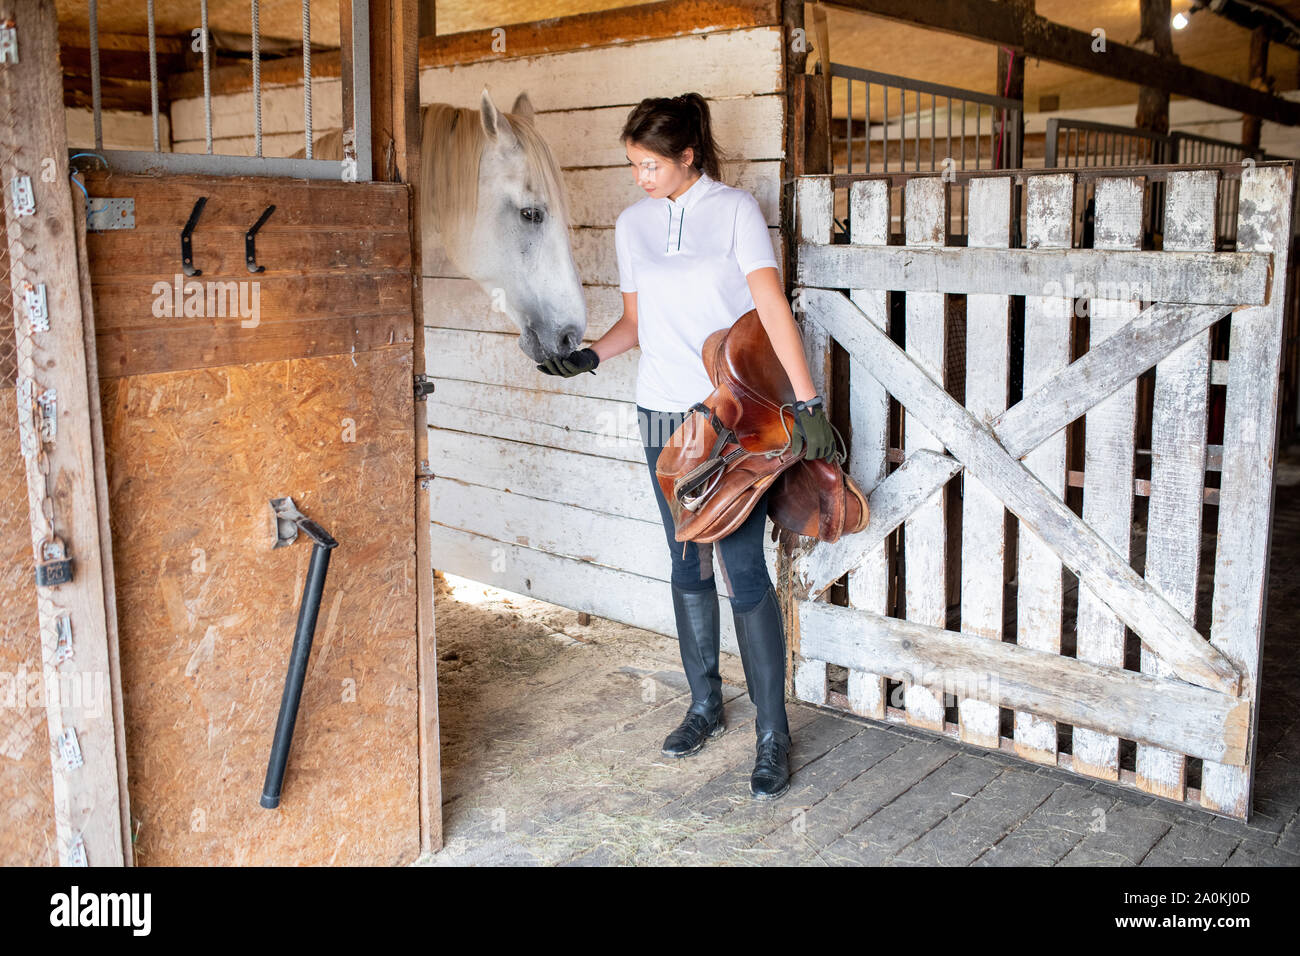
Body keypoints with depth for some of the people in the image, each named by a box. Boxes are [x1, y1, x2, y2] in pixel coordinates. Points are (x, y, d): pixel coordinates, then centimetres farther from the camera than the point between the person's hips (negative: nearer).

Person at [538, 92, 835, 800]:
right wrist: (589, 356, -1)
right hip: (664, 412, 5)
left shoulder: (734, 209, -4)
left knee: (743, 569, -7)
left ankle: (772, 733, 3)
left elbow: (772, 307, -11)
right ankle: (705, 705, 27)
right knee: (688, 564, 12)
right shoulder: (632, 224, 10)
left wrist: (808, 402, -17)